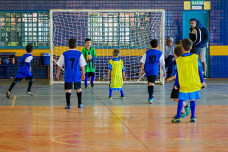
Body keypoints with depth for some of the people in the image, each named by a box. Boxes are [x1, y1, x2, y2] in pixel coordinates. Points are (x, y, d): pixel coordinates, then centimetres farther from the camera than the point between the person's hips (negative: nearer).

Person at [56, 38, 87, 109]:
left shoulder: (64, 54, -3)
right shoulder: (79, 54, -3)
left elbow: (59, 65, 2)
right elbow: (82, 65, -1)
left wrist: (58, 73, 13)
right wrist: (83, 74, 8)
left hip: (68, 75, -1)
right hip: (77, 75, 1)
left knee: (68, 89, 3)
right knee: (78, 89, 14)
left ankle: (68, 104, -2)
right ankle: (79, 104, 20)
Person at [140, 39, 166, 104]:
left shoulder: (147, 52, 7)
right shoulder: (159, 53, 3)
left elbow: (143, 62, 3)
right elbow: (162, 64, 6)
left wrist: (141, 70, 6)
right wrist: (164, 71, 14)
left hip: (147, 69, 3)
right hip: (154, 70, -3)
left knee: (149, 83, 19)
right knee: (152, 83, -10)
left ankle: (151, 96, 33)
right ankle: (150, 98, -22)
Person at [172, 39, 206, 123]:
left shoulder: (179, 60, -6)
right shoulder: (195, 58, -3)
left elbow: (178, 73, -1)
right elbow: (199, 70, 0)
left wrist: (176, 85, 8)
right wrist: (202, 81, 8)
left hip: (184, 85, -2)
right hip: (194, 84, 2)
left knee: (181, 100, 3)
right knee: (192, 100, 9)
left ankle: (178, 117, 1)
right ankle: (193, 117, 10)